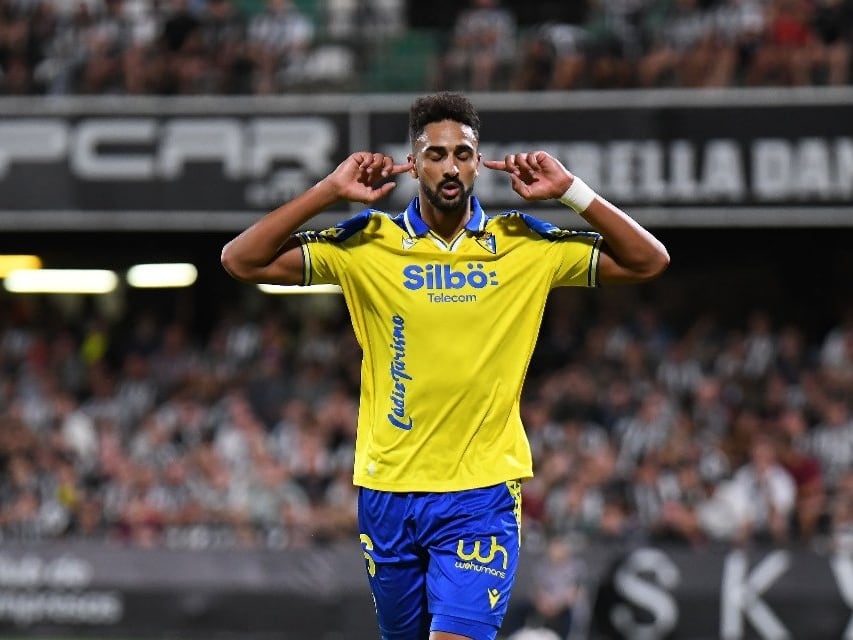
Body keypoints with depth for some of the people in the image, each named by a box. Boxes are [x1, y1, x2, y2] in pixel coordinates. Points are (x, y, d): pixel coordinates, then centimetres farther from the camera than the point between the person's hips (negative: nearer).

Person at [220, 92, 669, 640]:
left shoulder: (527, 246, 1)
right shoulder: (367, 245, 0)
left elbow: (648, 262, 1)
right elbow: (242, 261, -4)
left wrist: (571, 191, -10)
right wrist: (330, 191, -12)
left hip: (483, 492, -2)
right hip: (388, 490, 2)